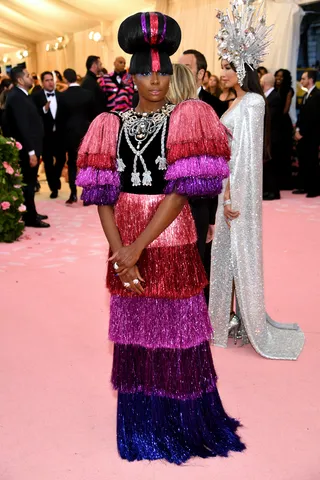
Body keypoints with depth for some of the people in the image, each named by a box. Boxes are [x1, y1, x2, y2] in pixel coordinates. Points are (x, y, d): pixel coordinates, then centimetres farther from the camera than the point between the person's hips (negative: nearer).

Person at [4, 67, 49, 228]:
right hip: (26, 150, -10)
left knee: (29, 183, 17)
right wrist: (31, 152, -24)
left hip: (30, 147, 10)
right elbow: (22, 126, -23)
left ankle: (31, 213, 28)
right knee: (27, 183, -1)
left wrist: (33, 150, 14)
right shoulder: (16, 97, -18)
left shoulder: (21, 95, 13)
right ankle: (30, 218, 8)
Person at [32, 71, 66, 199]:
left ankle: (55, 180, 36)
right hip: (45, 134, -2)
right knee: (48, 162, 7)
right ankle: (54, 187, 21)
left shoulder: (60, 96, 6)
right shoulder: (36, 97, -5)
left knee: (61, 159, 7)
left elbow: (64, 114, 3)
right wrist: (44, 109, -28)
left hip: (59, 133, 2)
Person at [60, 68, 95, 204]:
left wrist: (64, 132, 8)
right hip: (86, 131, 1)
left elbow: (62, 117, -4)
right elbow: (92, 114, 1)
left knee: (72, 163, 9)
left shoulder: (63, 96, -8)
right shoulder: (88, 94, -4)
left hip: (70, 132, -1)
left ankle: (73, 194, 4)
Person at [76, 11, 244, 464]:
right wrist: (120, 252, -11)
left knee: (176, 332, 5)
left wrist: (137, 247, -15)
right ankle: (141, 425, 30)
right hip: (125, 244, 3)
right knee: (134, 330, 10)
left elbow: (182, 191, -11)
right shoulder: (111, 125, 6)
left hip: (172, 242, -2)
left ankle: (184, 423, 27)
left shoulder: (187, 118, -1)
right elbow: (103, 194, 0)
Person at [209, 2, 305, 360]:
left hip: (241, 189, -9)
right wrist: (226, 193, 12)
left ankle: (249, 321, 16)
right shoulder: (238, 102, 13)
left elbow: (247, 153, -20)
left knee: (241, 250, 1)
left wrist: (232, 196, -20)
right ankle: (235, 315, 26)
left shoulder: (252, 103, -15)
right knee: (228, 249, 14)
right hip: (228, 185, 9)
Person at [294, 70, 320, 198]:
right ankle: (304, 186, 17)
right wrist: (297, 130, 5)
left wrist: (302, 133, -15)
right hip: (302, 134, 8)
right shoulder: (306, 95, 17)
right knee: (303, 161, 9)